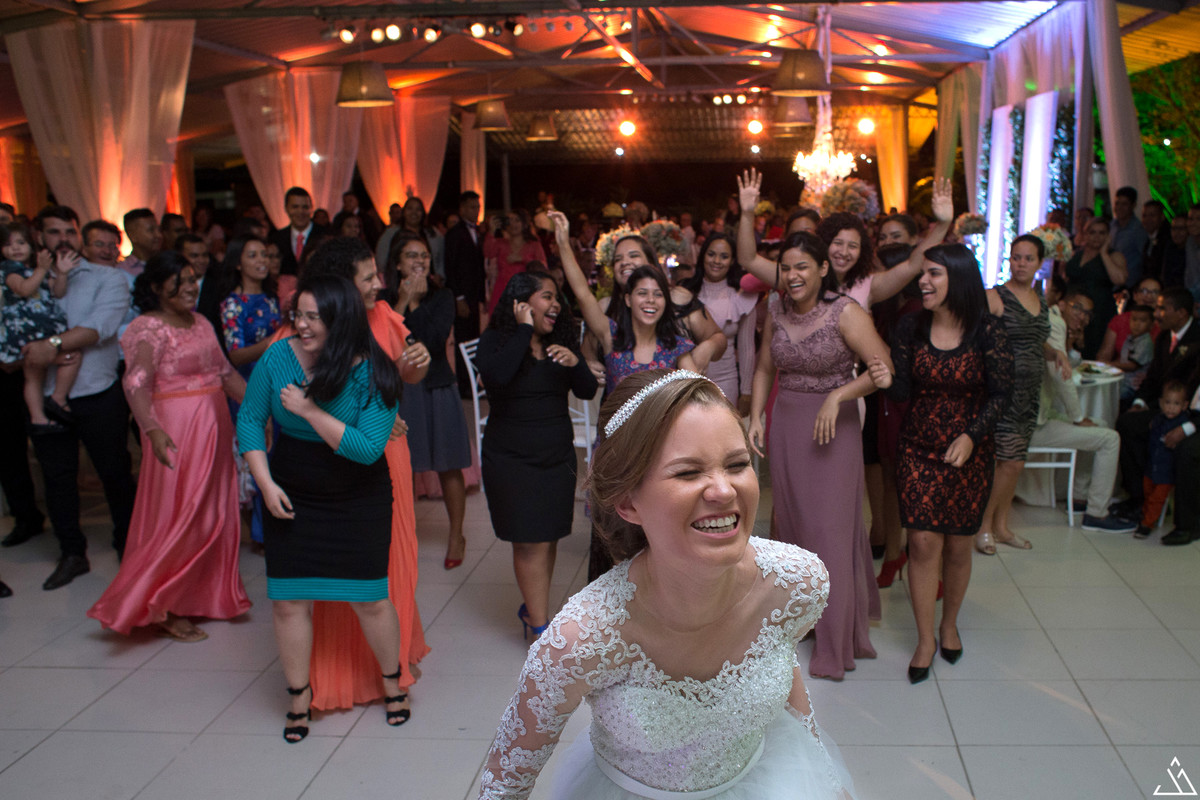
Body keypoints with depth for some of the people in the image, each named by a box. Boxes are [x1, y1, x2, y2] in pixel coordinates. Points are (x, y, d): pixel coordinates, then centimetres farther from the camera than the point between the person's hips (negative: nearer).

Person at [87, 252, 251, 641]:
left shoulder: (201, 323, 12)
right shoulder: (147, 328, -13)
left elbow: (226, 372, 18)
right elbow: (136, 382, -28)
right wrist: (152, 429, -42)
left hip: (214, 427, 8)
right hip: (177, 430, -8)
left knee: (215, 514, 13)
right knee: (181, 515, -4)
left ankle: (203, 595, 29)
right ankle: (160, 609, 9)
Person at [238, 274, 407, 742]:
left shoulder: (373, 375, -16)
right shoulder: (278, 357, -9)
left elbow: (368, 448, -22)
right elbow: (249, 420, 1)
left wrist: (310, 410, -24)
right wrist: (265, 483, -7)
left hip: (358, 501, -2)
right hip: (291, 496, 2)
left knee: (369, 597, 2)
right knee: (290, 599, 4)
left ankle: (392, 680, 29)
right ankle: (299, 695, 26)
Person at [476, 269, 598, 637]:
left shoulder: (561, 341, 9)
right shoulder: (496, 340, -5)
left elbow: (588, 391, 3)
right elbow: (497, 375, -27)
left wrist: (574, 363, -17)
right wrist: (524, 330, -19)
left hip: (558, 455, 5)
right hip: (511, 458, -4)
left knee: (548, 538, 7)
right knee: (531, 541, -6)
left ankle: (532, 609, 24)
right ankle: (540, 626, 0)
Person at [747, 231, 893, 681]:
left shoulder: (845, 312, -12)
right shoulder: (777, 311, 4)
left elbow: (884, 367, -18)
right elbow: (764, 369, 13)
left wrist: (838, 395, -25)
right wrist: (756, 417, 4)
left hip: (832, 428, -5)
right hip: (786, 424, 6)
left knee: (831, 528, -2)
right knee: (792, 522, 13)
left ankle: (834, 644, 9)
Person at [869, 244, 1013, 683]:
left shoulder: (987, 331, -10)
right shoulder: (911, 326, -4)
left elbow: (1000, 393, -5)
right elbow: (905, 391, -2)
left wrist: (971, 436, -18)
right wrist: (887, 381, -24)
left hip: (969, 452, -1)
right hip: (919, 449, 1)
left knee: (957, 547, 10)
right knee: (923, 542, -2)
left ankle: (949, 623, 35)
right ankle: (925, 639, 13)